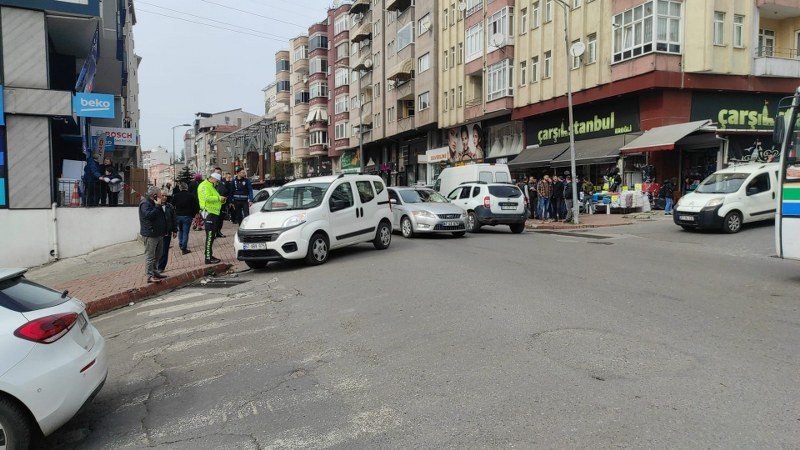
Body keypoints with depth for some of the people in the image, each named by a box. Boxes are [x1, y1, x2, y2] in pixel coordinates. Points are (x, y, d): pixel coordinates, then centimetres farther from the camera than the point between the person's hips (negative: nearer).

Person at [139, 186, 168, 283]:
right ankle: (150, 276, -4)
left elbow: (160, 216, 24)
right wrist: (157, 206, -24)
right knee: (150, 255, -6)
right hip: (150, 234, -10)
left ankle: (155, 272, 29)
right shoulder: (145, 203, -14)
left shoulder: (152, 202, 17)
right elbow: (149, 215, -28)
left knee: (157, 255, 18)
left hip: (158, 234, 10)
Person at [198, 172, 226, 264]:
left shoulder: (211, 187, 24)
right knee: (209, 236, -10)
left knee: (212, 236, 14)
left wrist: (221, 200, 9)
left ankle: (210, 256, 23)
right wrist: (219, 198, -18)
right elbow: (207, 198, -24)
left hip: (214, 213, 11)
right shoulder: (204, 186, -9)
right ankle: (208, 258, -9)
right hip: (209, 213, -11)